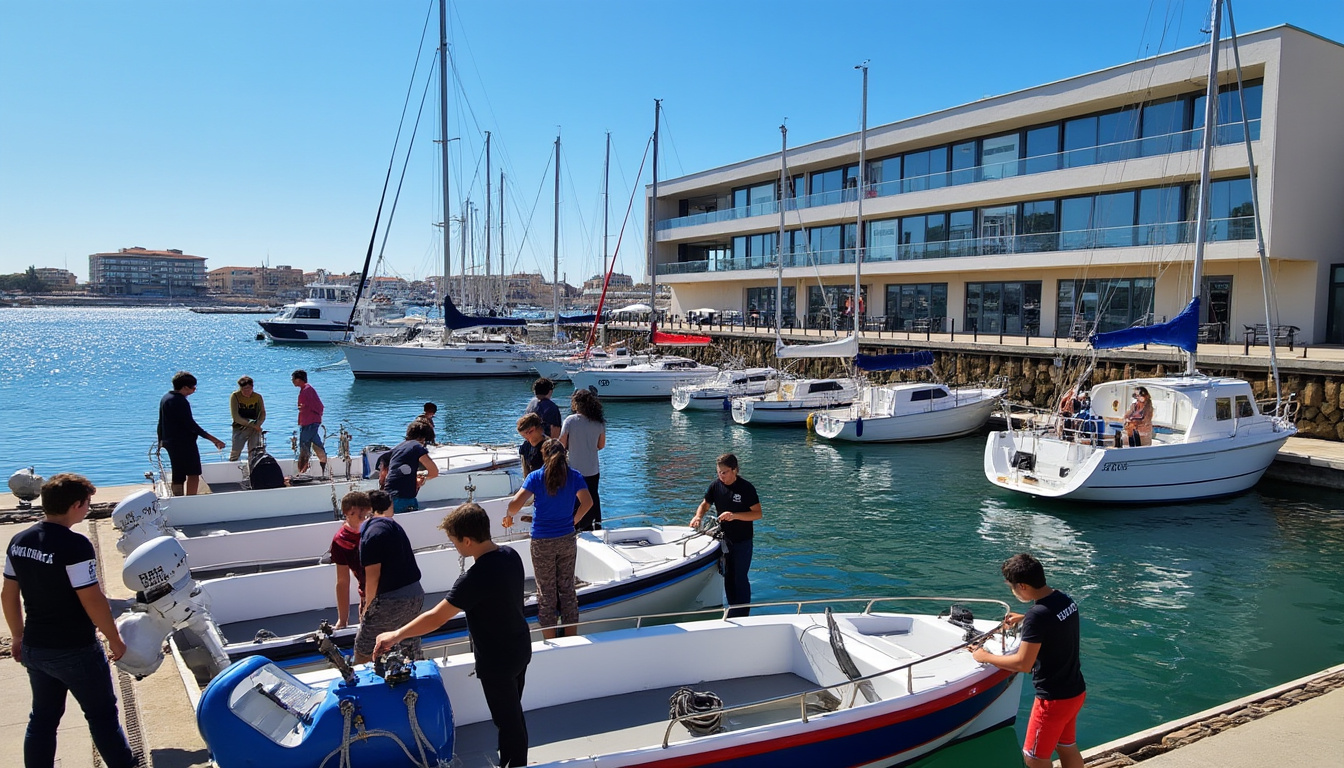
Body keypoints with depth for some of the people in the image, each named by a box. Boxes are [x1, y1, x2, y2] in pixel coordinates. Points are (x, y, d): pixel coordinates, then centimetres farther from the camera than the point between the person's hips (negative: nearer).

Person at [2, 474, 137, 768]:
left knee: (42, 718, 20)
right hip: (75, 651, -6)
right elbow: (93, 601, -21)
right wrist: (115, 640, -8)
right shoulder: (75, 545, -24)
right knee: (102, 714, 11)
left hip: (34, 648, 7)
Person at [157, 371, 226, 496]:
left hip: (170, 442, 10)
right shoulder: (180, 401, -16)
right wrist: (213, 439, -21)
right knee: (193, 474, -9)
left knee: (178, 476, 13)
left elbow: (161, 423, 20)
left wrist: (161, 441, 30)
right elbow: (190, 424, -20)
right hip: (184, 442, -10)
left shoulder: (164, 399, 13)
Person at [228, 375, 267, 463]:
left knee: (254, 455, -4)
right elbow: (236, 417, -11)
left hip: (254, 428, 2)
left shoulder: (258, 397, 2)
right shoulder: (235, 396, -6)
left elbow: (262, 413, 5)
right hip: (240, 428, -2)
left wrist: (257, 424, -15)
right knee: (235, 453, -6)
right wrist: (251, 425, -19)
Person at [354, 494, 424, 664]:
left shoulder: (370, 533, -12)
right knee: (411, 648, 19)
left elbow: (373, 577, -14)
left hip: (390, 600, -8)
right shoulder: (393, 525, 12)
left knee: (363, 650, 10)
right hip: (417, 595, 8)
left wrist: (368, 607, -2)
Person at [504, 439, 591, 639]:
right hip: (567, 540, 2)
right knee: (568, 589, 14)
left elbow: (515, 504, -20)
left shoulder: (536, 477, -10)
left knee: (546, 593, 9)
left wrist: (508, 516, 0)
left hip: (542, 543, -2)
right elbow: (587, 502, -7)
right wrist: (573, 520, 8)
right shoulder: (574, 476, -2)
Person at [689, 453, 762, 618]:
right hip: (724, 538, 5)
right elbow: (705, 504, 9)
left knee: (740, 577, -2)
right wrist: (698, 516, -12)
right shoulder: (716, 485, -2)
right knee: (728, 576, 16)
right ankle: (732, 611, 31)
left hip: (742, 541, -5)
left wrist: (735, 515, -30)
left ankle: (743, 615, 9)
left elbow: (758, 514, -18)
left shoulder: (746, 488, -17)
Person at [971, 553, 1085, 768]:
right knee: (1067, 747, 24)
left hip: (1054, 699, -9)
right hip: (1075, 691, 9)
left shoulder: (1038, 615, -29)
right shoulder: (1066, 600, -3)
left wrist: (985, 657, -13)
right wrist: (1024, 619, 19)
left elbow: (1023, 664, -25)